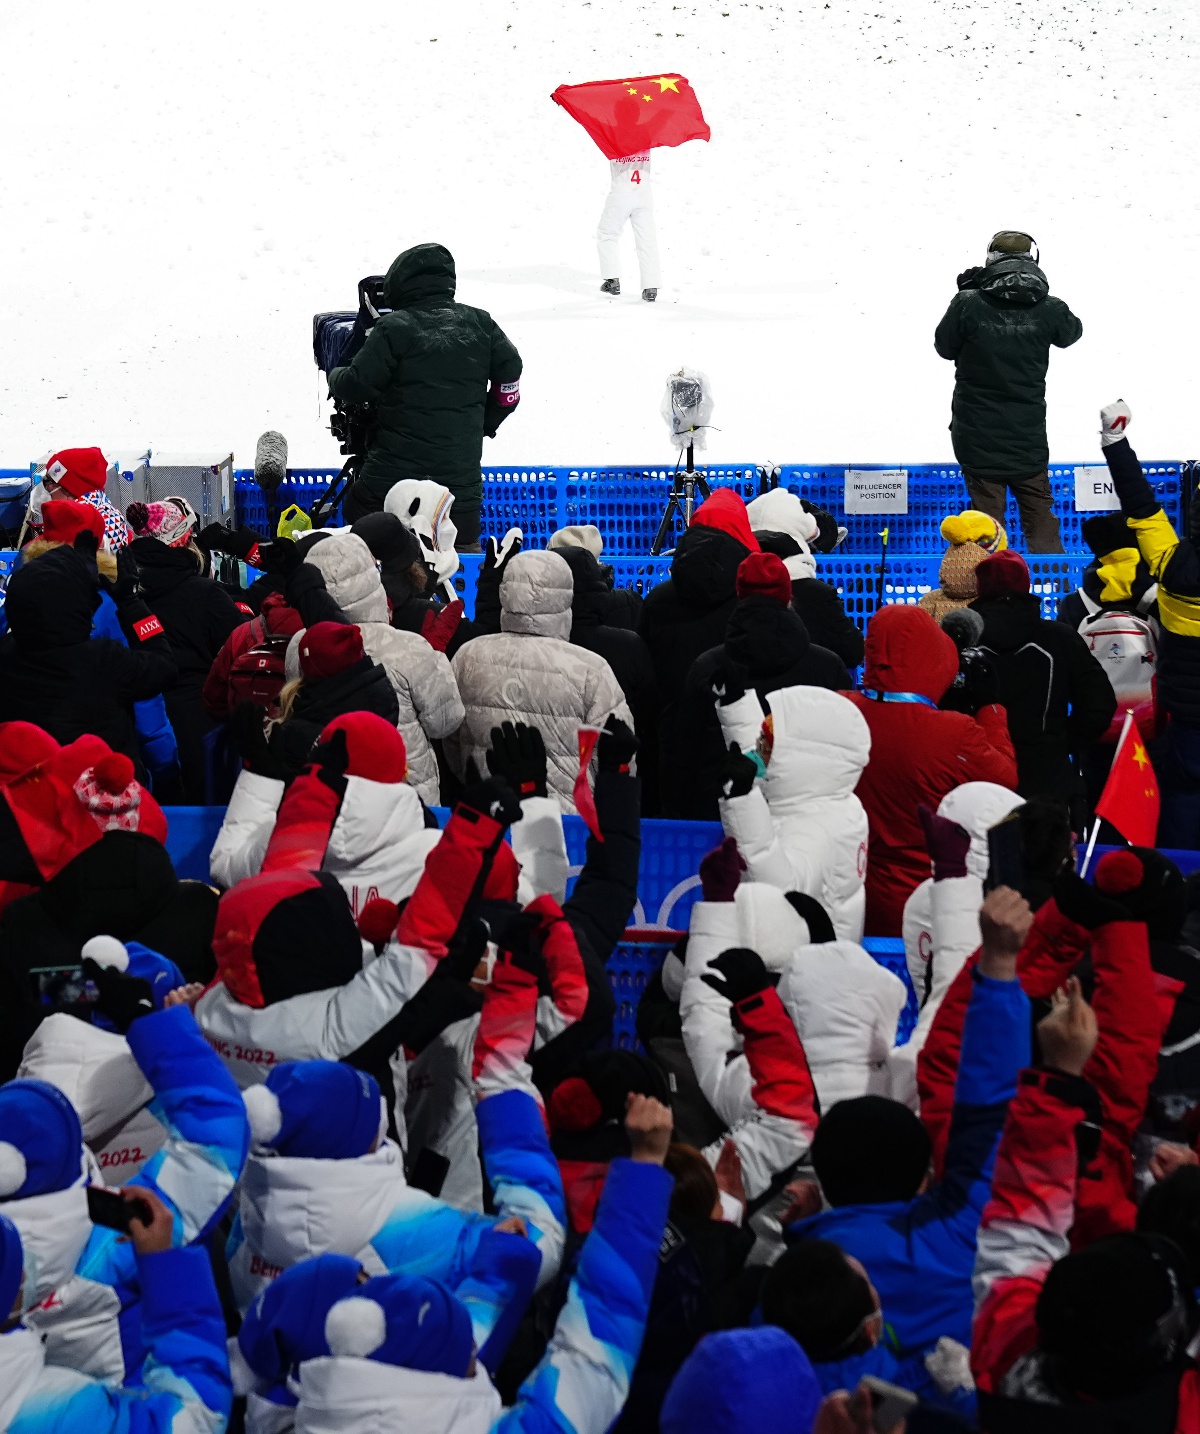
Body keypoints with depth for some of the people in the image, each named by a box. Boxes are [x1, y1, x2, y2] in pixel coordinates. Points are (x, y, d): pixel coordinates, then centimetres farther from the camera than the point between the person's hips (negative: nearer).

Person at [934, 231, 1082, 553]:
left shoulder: (968, 305, -15)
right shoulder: (1049, 310, -9)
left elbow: (945, 346, 1)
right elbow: (1071, 332, 13)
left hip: (977, 436, -1)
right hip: (1028, 434, 2)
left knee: (987, 510, 6)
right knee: (1039, 514, 14)